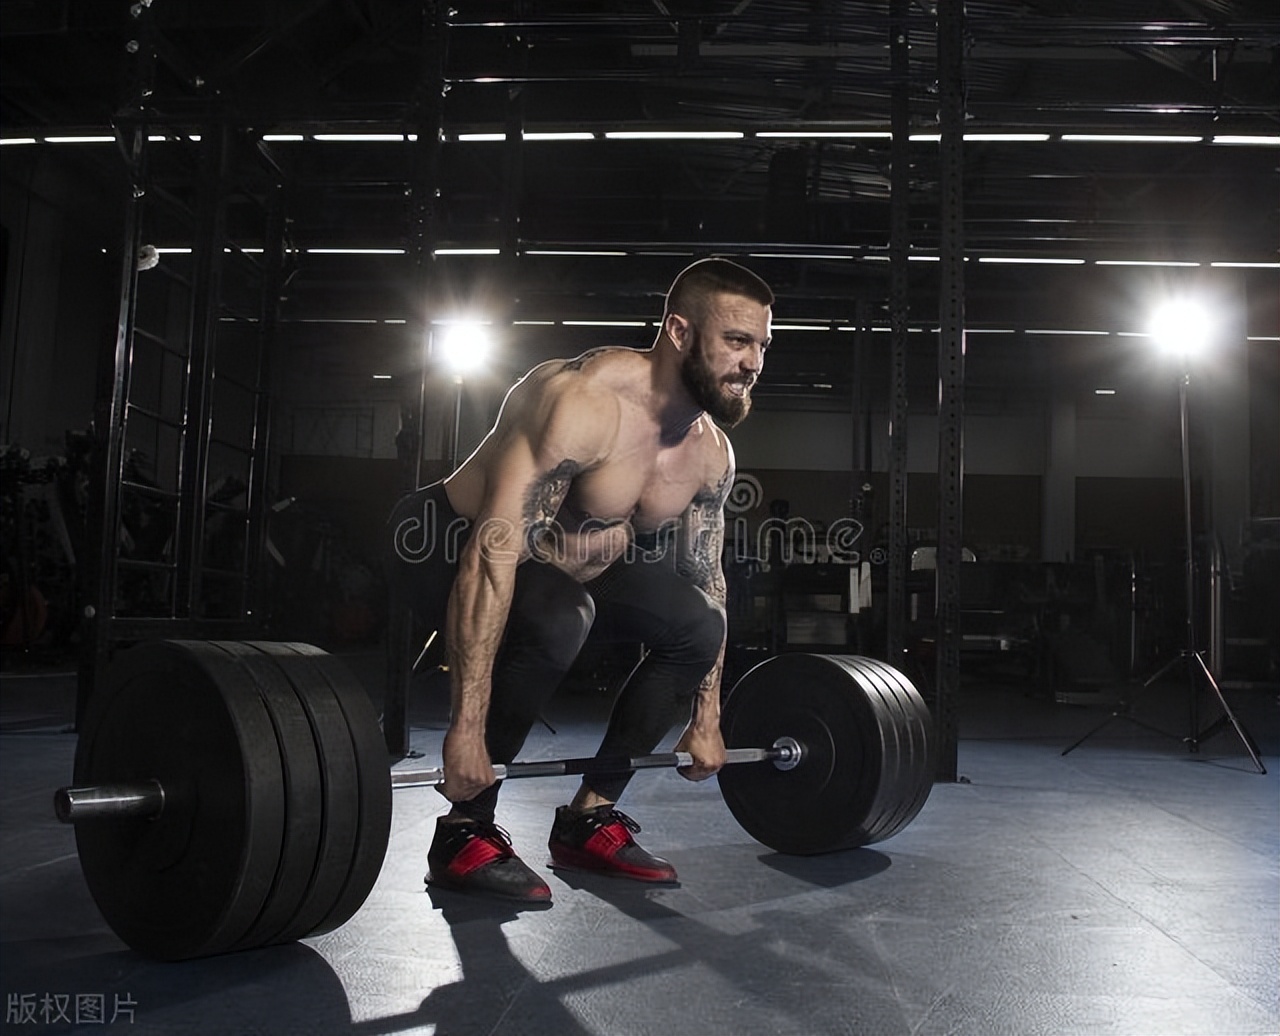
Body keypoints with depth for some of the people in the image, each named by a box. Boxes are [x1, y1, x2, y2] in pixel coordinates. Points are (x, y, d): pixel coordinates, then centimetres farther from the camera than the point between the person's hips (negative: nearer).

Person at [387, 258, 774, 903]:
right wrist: (467, 728, -41)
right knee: (555, 622, -36)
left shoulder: (711, 453, -6)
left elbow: (706, 581, 5)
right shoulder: (584, 402, -32)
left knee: (699, 626, -5)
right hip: (446, 542, -8)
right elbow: (494, 554, -38)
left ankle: (589, 819, 6)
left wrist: (705, 720, 5)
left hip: (569, 561, 8)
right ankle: (464, 835, -15)